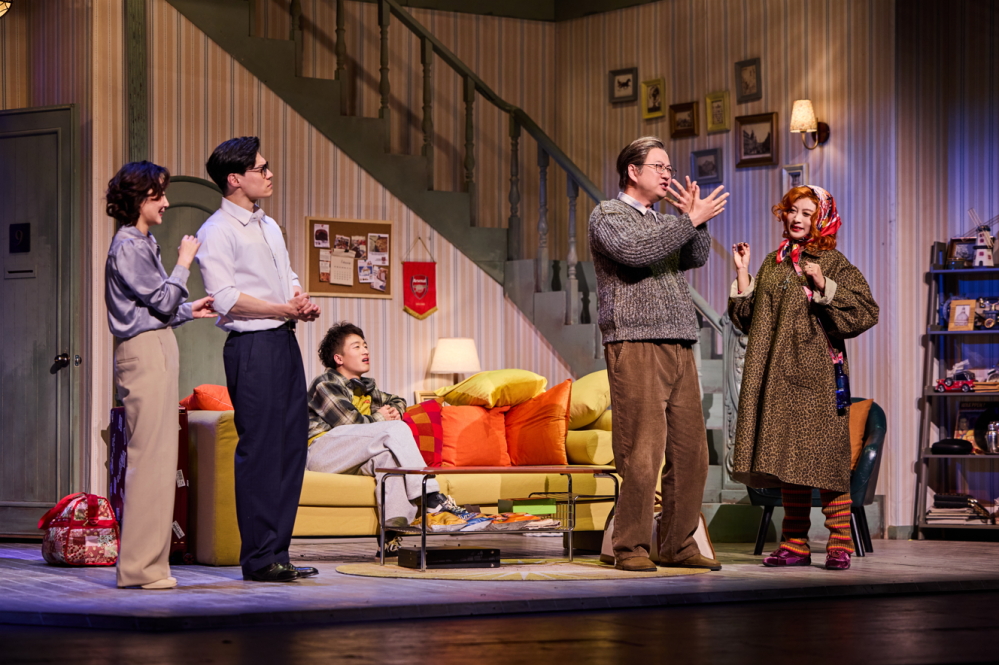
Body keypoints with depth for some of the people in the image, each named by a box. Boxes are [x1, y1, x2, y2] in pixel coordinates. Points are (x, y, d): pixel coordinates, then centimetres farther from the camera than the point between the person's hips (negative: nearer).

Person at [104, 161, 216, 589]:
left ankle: (145, 561, 12)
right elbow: (162, 300, -13)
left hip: (157, 349, 10)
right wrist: (184, 264, -1)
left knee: (154, 455, 9)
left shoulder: (142, 243, 20)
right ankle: (141, 566, -9)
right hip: (144, 353, -10)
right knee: (151, 455, -11)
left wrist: (189, 310, 20)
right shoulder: (128, 246, -11)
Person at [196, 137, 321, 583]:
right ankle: (258, 558, -3)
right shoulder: (216, 232, -8)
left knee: (291, 445, 8)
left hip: (284, 342, 9)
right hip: (252, 346, -9)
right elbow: (226, 298, -16)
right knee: (259, 450, -7)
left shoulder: (269, 226, 20)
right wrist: (284, 309, -17)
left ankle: (277, 552, 13)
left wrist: (303, 303, 2)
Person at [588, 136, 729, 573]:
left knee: (690, 453, 4)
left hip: (679, 350, 8)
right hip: (635, 347, -7)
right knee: (642, 454, -11)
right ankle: (630, 549, -4)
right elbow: (634, 250, -17)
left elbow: (696, 258, 11)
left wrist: (694, 220, -5)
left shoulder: (664, 222, 25)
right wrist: (690, 221, -14)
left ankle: (677, 545, 11)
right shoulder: (607, 216, 2)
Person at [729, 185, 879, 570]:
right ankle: (795, 545, 9)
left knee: (824, 457, -8)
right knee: (786, 460, 5)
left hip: (817, 376, -5)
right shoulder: (773, 264, 17)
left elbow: (865, 311, -10)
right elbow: (748, 319, 16)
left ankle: (840, 543, -5)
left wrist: (824, 287, -19)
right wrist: (742, 275, 7)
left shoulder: (833, 264, 1)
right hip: (775, 376, 5)